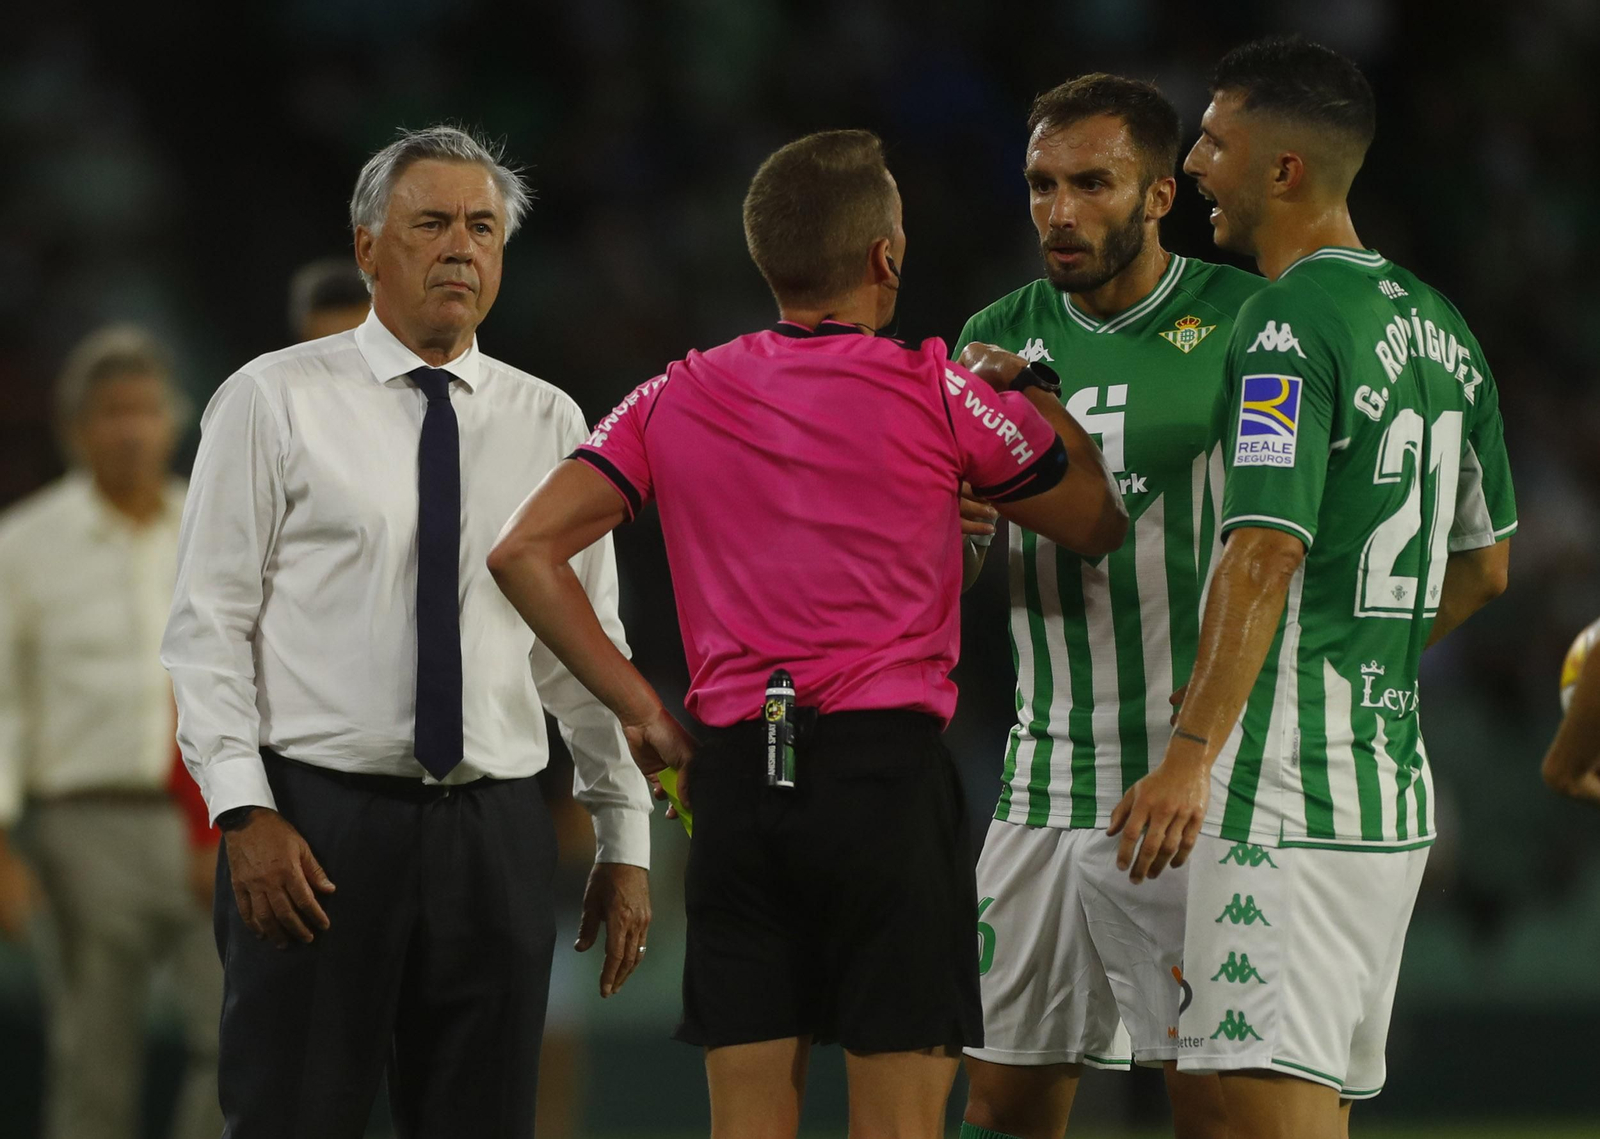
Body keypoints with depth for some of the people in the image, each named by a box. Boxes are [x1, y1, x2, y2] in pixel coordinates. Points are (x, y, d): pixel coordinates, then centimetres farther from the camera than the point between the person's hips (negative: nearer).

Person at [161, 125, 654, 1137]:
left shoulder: (548, 424, 11)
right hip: (318, 817, -3)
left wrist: (625, 840, 8)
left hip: (495, 828, 3)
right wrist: (245, 811, -13)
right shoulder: (273, 401, 1)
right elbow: (208, 625, -2)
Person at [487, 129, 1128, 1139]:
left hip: (733, 777, 4)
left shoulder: (680, 399, 8)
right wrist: (1030, 393, 26)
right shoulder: (935, 395, -2)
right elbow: (1097, 522, 11)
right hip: (888, 770, -4)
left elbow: (527, 550, 3)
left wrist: (637, 705, 7)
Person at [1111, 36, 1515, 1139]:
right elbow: (1486, 565, 23)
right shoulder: (1440, 328, 15)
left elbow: (1267, 552, -23)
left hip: (1286, 789, -9)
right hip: (1397, 786, 9)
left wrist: (1193, 753, -29)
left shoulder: (1288, 326, -12)